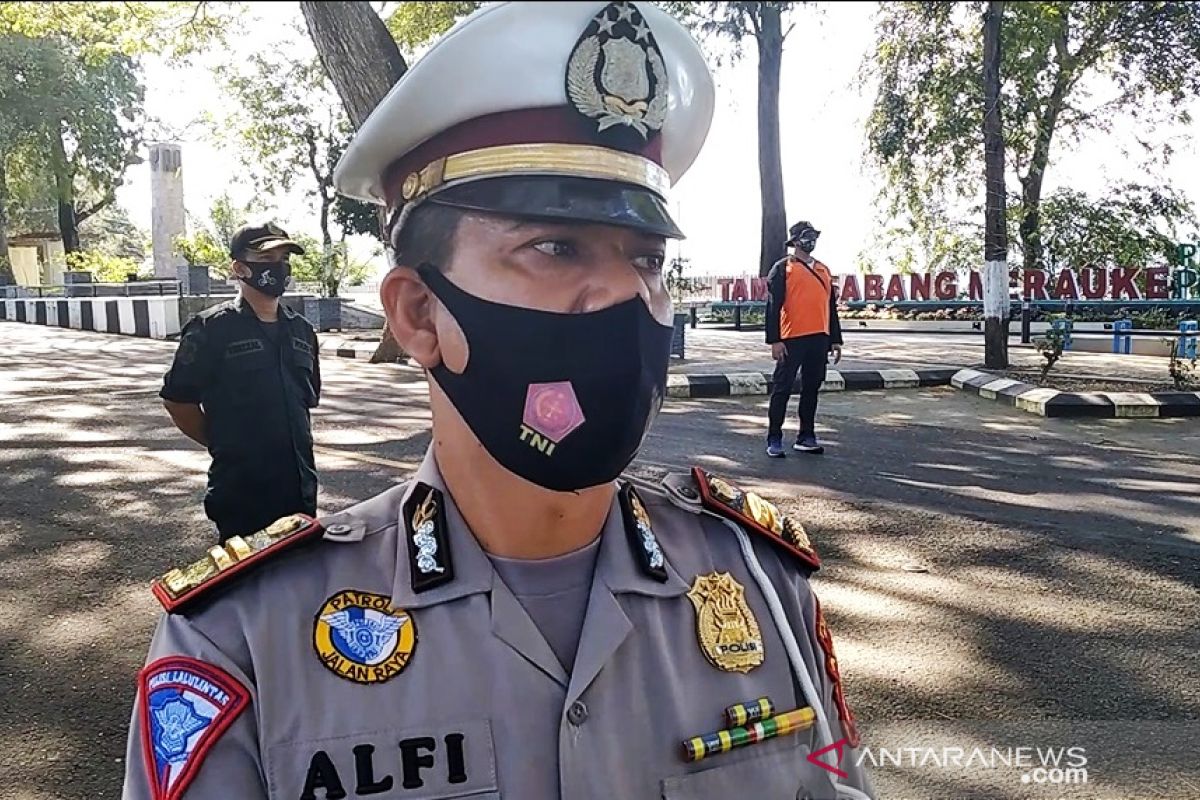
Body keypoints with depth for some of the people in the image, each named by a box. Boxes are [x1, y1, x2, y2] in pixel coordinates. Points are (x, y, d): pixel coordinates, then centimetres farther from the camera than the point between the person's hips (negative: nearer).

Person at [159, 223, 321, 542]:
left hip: (300, 487, 5)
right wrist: (223, 443, 2)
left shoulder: (301, 330, 9)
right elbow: (178, 399, -3)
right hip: (241, 493, -5)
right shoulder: (212, 329, -8)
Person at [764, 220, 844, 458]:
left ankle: (806, 437, 18)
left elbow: (831, 306, 20)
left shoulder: (823, 270, 18)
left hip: (819, 339, 6)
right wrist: (774, 340, -14)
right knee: (782, 389, -2)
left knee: (811, 388, 10)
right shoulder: (783, 268, 0)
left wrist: (835, 339, 15)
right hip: (792, 339, -6)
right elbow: (773, 306, -6)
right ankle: (774, 440, 4)